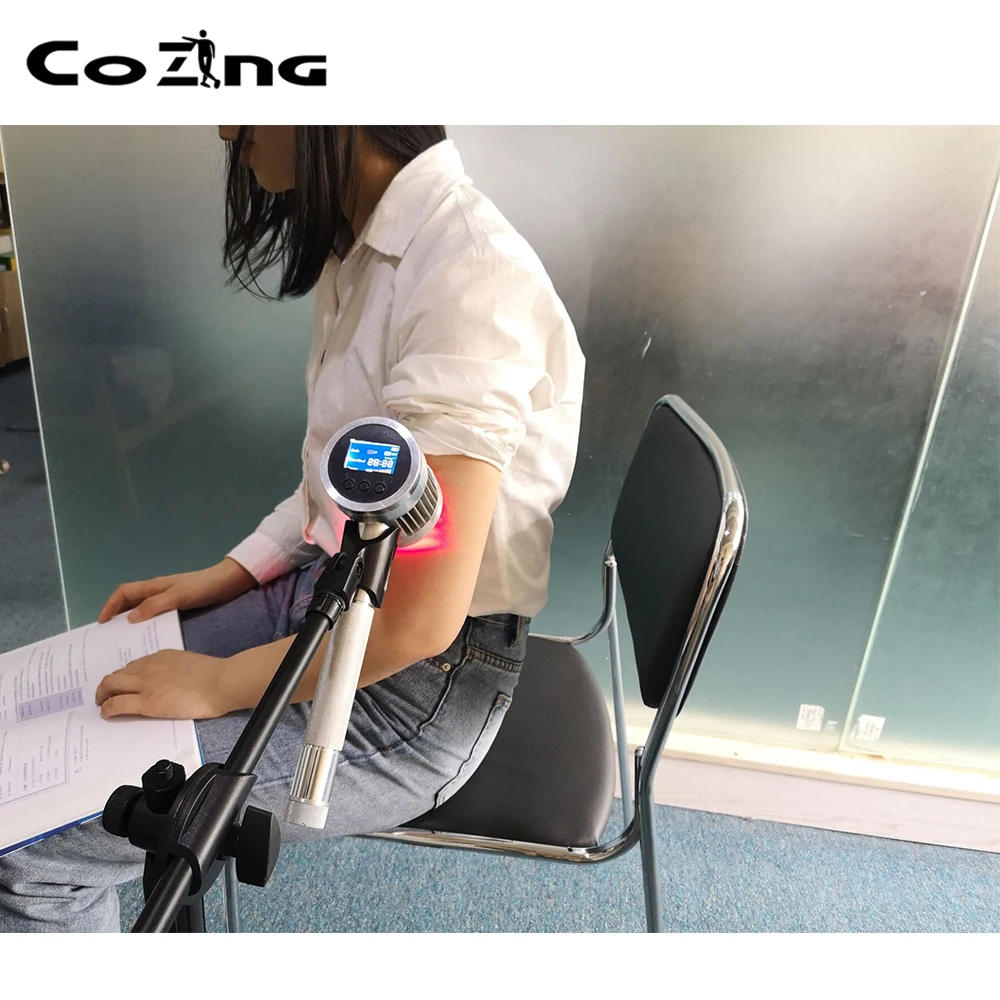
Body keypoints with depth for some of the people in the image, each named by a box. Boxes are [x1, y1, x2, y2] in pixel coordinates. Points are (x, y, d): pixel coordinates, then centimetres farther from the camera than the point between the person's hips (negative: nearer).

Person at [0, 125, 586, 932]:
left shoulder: (469, 274, -26)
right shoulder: (366, 242, 4)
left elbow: (417, 618, -26)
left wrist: (220, 684, -12)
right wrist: (225, 577, 9)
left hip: (414, 686, -8)